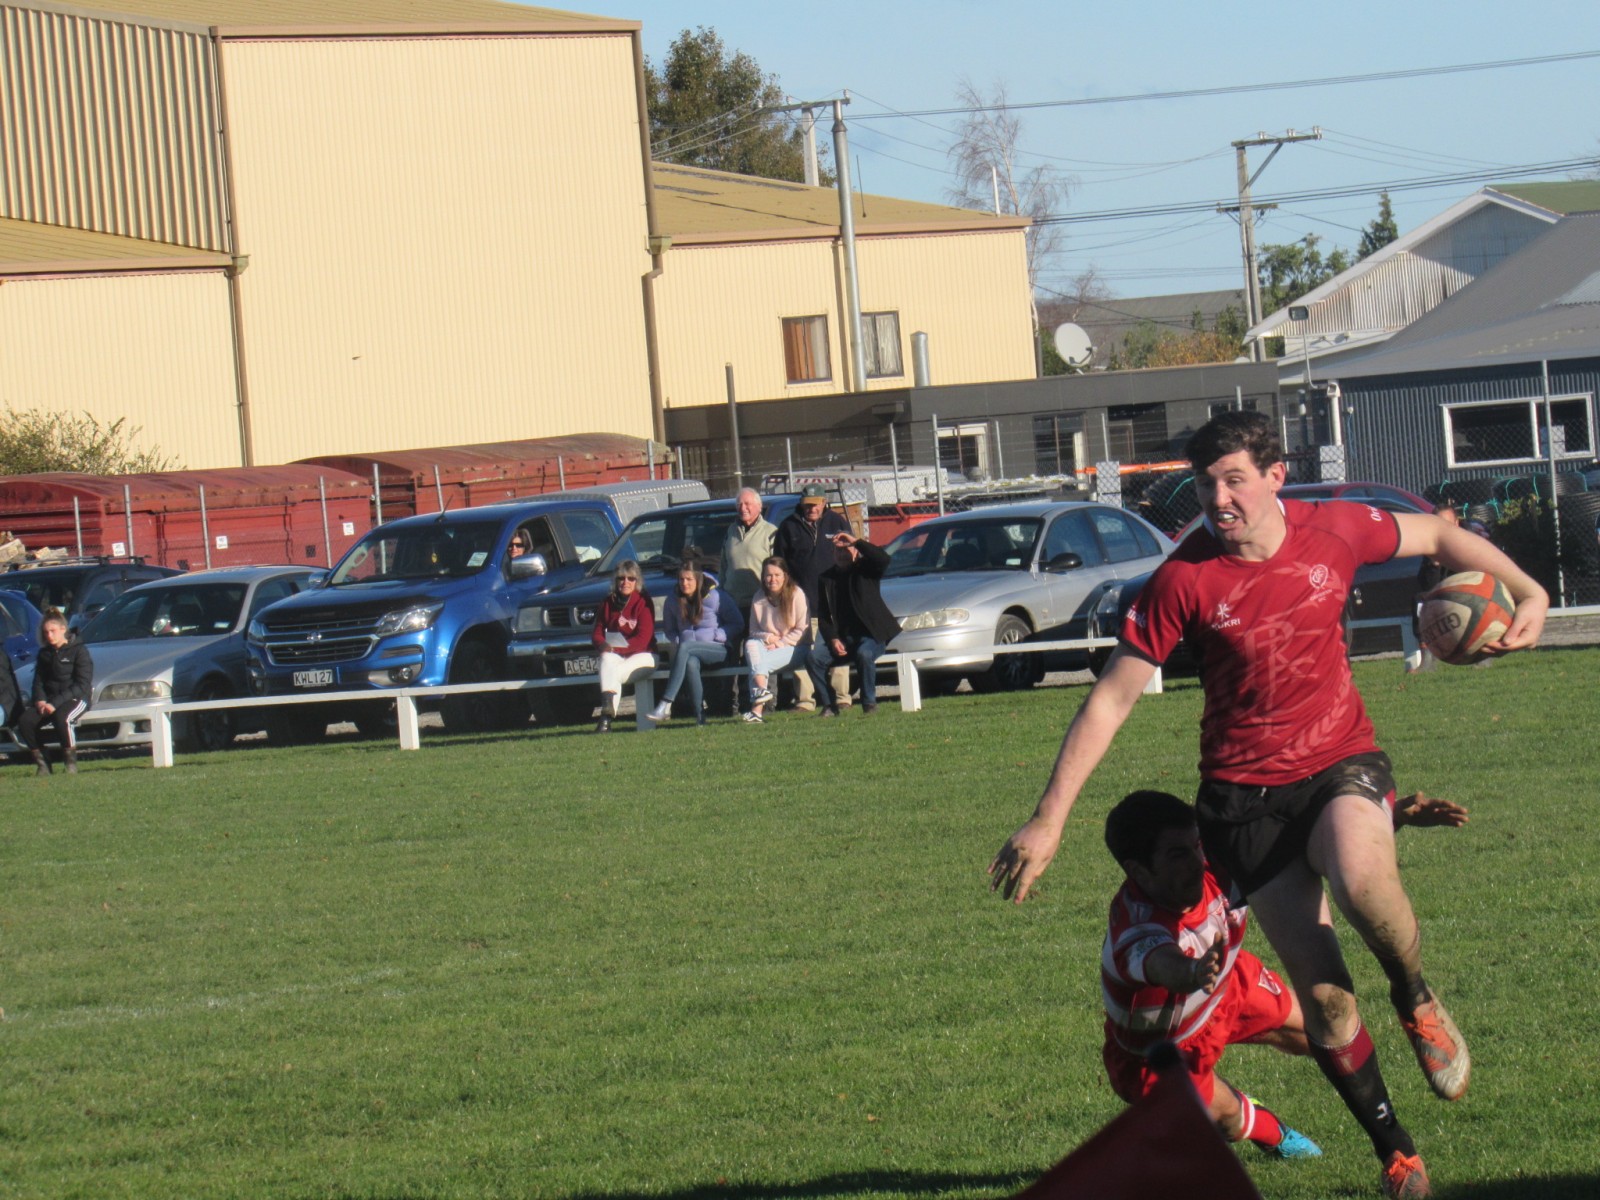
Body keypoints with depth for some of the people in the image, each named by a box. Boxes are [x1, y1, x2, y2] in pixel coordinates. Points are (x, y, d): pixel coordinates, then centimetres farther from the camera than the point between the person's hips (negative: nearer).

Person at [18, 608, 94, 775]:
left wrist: (56, 703, -20)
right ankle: (41, 761, -9)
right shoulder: (44, 653, 15)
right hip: (49, 699, 5)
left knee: (61, 718, -39)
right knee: (25, 722, -23)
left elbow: (82, 685, -12)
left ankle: (71, 762, -21)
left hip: (76, 698, -5)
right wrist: (40, 701, -11)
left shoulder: (79, 650, -5)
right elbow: (38, 681, 13)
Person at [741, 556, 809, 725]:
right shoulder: (759, 599, 7)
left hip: (793, 647, -4)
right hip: (767, 646, 4)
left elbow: (802, 630, -7)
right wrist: (768, 637, -13)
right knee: (751, 645, -30)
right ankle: (761, 690, -47)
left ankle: (757, 709, -39)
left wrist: (780, 643, -16)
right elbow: (753, 631, 9)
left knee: (764, 662, -32)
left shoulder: (796, 595, -4)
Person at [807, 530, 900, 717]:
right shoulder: (826, 578, 12)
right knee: (814, 658, -20)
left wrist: (856, 541, -21)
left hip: (872, 633, -4)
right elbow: (823, 617, 8)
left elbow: (883, 560, -23)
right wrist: (833, 640, -9)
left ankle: (870, 704, -20)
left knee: (864, 654, -36)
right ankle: (829, 705, -7)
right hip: (842, 636, 4)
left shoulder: (865, 569, 2)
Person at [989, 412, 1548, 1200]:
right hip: (1246, 797, 0)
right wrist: (1049, 819, -9)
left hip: (1342, 765, 0)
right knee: (1323, 996, -5)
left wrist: (1528, 593, 3)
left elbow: (1439, 538, 14)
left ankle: (1417, 1001, -4)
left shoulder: (1333, 532, -5)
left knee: (1360, 879, -35)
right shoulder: (1184, 580, -11)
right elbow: (1110, 700, -7)